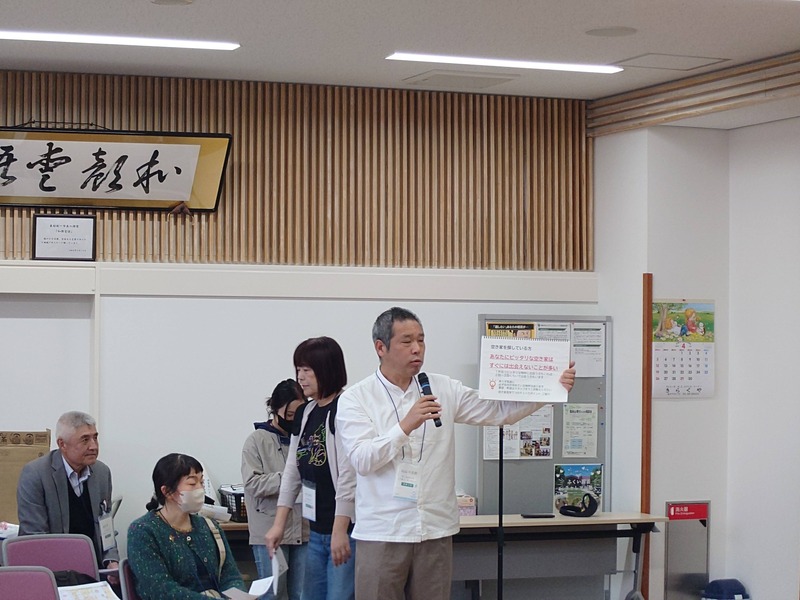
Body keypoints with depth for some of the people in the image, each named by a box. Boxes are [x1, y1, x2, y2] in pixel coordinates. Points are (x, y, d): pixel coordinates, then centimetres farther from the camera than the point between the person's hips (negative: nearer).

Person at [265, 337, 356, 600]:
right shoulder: (305, 414, 13)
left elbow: (349, 477, -17)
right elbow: (292, 472, 17)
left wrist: (340, 530, -20)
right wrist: (279, 524, 13)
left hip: (347, 530, -8)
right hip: (317, 531, 8)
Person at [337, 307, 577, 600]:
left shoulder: (444, 389, 8)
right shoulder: (355, 399, -1)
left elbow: (500, 411, 6)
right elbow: (363, 460, -12)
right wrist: (406, 426, -25)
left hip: (436, 531, 3)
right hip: (381, 533, -3)